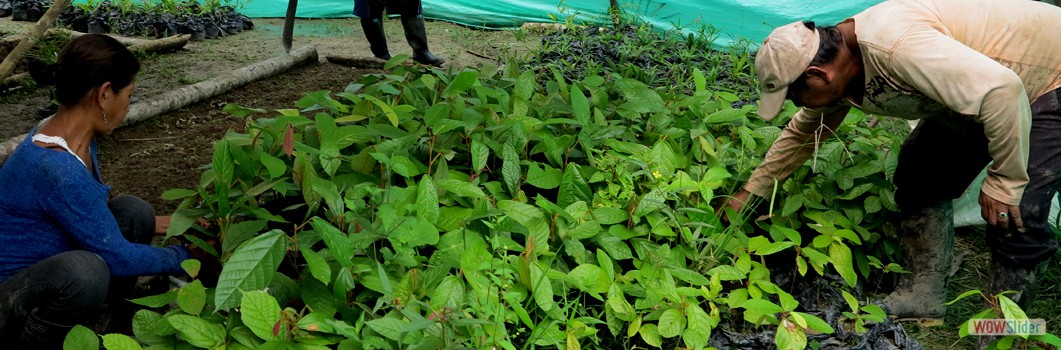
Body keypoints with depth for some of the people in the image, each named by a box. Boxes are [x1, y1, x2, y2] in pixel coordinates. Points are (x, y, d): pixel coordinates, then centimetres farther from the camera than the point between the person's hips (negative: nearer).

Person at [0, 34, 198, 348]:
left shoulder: (69, 135, -3)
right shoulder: (57, 168, -32)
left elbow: (90, 213, 14)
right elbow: (116, 256, -23)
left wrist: (149, 224, 13)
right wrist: (183, 258, -8)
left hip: (50, 269, 9)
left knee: (133, 212, -4)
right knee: (83, 270, -37)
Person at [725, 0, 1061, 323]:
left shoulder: (893, 42, -38)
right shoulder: (833, 67, -7)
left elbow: (1001, 89, -40)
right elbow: (801, 134, 9)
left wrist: (1004, 182, -29)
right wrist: (750, 192, 12)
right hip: (982, 88, 9)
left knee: (1015, 217, -16)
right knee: (919, 177, 5)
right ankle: (920, 297, 14)